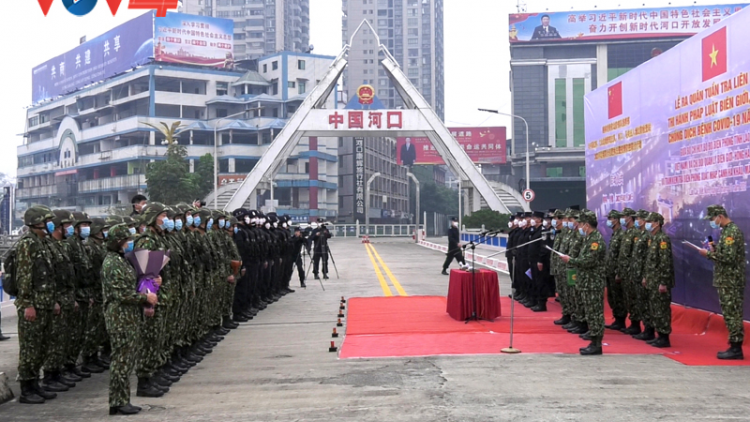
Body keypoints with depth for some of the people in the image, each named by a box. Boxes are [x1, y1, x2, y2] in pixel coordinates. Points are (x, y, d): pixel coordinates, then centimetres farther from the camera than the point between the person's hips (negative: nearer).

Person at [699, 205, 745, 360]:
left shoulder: (732, 231, -15)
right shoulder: (727, 230, 15)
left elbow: (728, 257, -23)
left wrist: (709, 254, -14)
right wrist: (714, 249, 6)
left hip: (730, 282, -10)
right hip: (728, 281, 10)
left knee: (732, 315, -6)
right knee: (732, 315, 12)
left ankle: (736, 349, -3)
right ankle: (735, 347, 16)